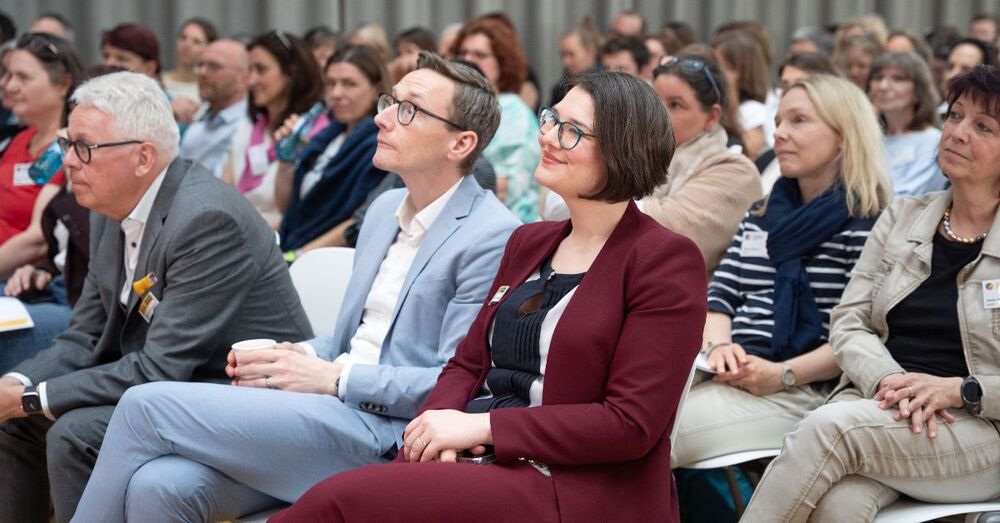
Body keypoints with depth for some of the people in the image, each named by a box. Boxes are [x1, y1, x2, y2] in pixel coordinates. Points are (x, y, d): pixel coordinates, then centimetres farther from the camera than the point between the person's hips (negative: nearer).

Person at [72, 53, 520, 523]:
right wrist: (294, 358, 4)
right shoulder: (385, 209, 19)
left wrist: (333, 378, -12)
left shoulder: (491, 236, -9)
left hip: (383, 432, -7)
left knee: (145, 407, -16)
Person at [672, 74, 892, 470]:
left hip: (805, 391, -7)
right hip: (727, 375, 7)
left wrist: (783, 374, -19)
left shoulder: (865, 224, -2)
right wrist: (717, 346, -3)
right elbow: (719, 296, 20)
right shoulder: (762, 215, 23)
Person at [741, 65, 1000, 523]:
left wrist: (959, 390, -16)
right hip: (882, 409, 3)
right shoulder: (902, 218, 14)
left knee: (828, 428, -32)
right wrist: (890, 381, -12)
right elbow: (849, 323, 8)